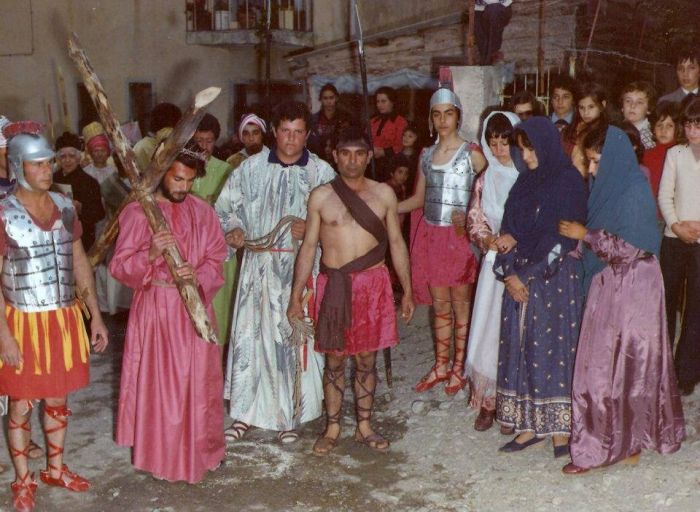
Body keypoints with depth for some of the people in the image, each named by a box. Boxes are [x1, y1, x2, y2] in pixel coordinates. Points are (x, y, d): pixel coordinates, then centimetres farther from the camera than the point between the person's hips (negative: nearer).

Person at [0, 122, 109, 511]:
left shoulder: (65, 207, 2)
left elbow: (80, 264, 9)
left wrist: (96, 316, 8)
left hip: (65, 318, 4)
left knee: (58, 398, 16)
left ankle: (55, 468, 35)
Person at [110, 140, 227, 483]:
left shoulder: (202, 212, 3)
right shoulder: (137, 212, -6)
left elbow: (216, 259, 4)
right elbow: (119, 267, -8)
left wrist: (198, 274, -18)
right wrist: (150, 255, -27)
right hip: (154, 307, -3)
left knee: (198, 380, 10)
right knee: (157, 381, 3)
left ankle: (200, 448, 27)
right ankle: (159, 455, 18)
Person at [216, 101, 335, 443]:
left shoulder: (321, 172, -2)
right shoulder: (252, 167, 4)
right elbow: (226, 204, 10)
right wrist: (233, 229, -8)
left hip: (300, 266, -2)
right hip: (258, 264, 2)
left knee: (296, 337, 2)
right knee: (249, 335, 5)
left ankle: (289, 415, 19)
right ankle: (245, 413, 20)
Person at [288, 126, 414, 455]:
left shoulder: (383, 194, 4)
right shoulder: (321, 197, 1)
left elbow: (396, 243, 8)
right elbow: (308, 247, 3)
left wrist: (407, 291, 7)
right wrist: (296, 297, 1)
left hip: (373, 284, 1)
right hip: (334, 285, -1)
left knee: (367, 359, 9)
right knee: (334, 360, 6)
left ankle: (364, 426, 23)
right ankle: (332, 428, 20)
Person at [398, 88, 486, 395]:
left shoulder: (472, 154, -5)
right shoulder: (426, 155, 11)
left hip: (458, 236, -4)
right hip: (431, 235, 5)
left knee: (461, 303, 5)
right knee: (439, 303, 12)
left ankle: (459, 367, 18)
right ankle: (441, 366, 23)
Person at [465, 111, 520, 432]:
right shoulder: (486, 179, 8)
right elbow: (475, 221, 10)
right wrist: (488, 239, -10)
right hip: (495, 261, 3)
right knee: (490, 327, 1)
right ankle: (489, 400, 12)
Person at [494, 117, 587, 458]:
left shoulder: (568, 182, -8)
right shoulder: (525, 181, 12)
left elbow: (562, 237, -14)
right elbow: (509, 229, 10)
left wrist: (529, 275, -13)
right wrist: (509, 273, -4)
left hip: (556, 278, -6)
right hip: (520, 278, 6)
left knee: (553, 349, -1)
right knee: (522, 348, 7)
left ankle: (561, 427, 11)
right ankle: (530, 426, 16)